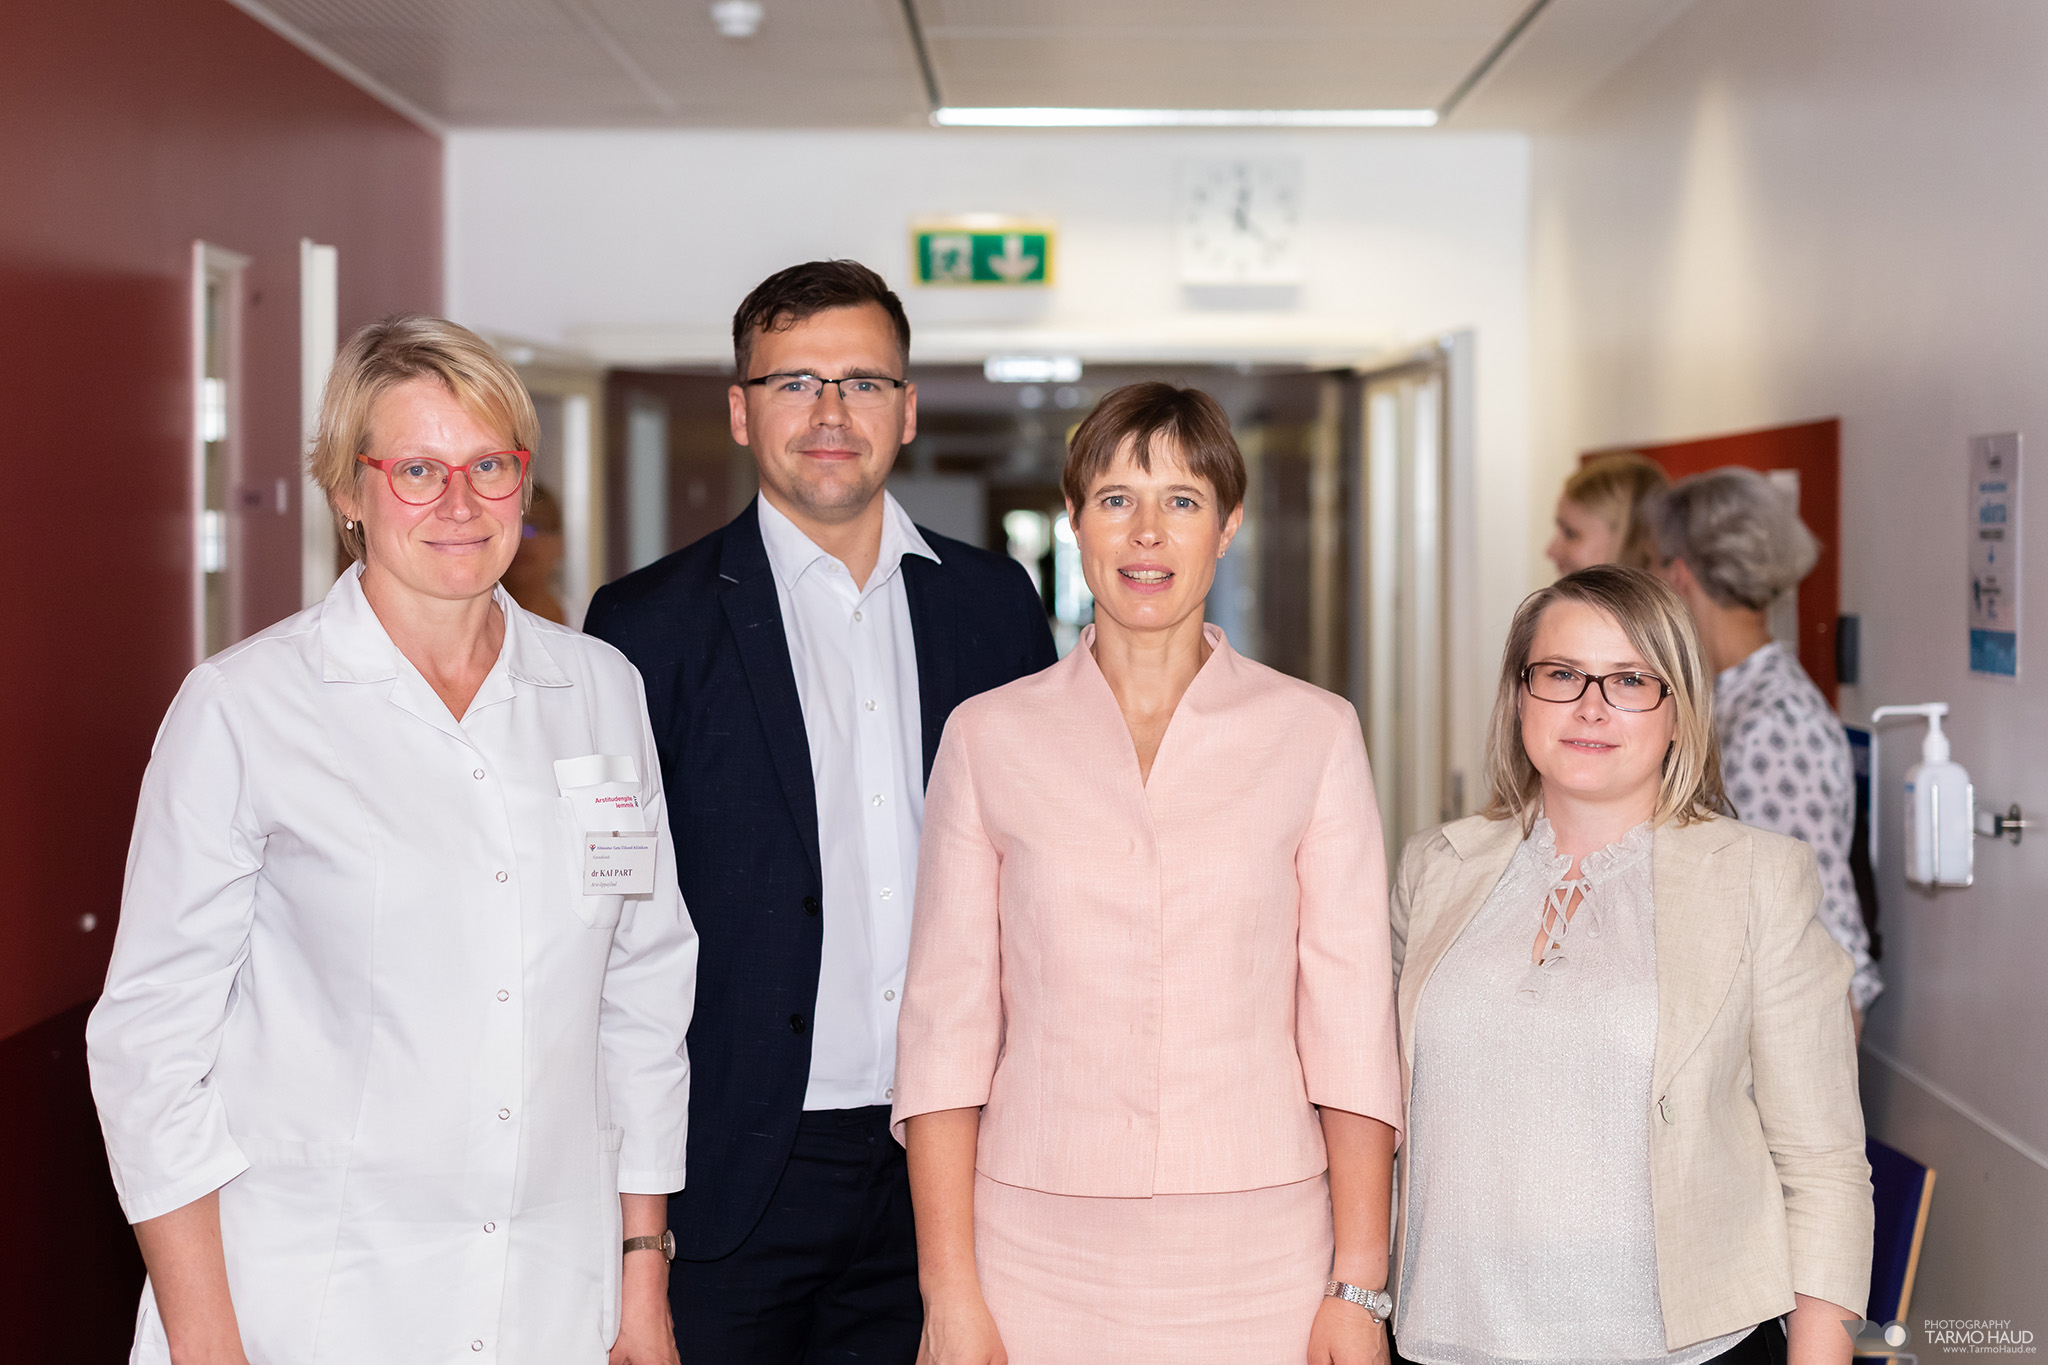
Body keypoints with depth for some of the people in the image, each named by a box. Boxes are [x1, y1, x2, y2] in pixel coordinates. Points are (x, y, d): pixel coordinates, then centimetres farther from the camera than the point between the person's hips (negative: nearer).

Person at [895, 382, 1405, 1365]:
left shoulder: (1315, 734, 1)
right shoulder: (988, 736, 2)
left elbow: (1353, 1026, 0)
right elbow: (944, 1027, 1)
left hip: (1257, 1258, 0)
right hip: (1041, 1257, 0)